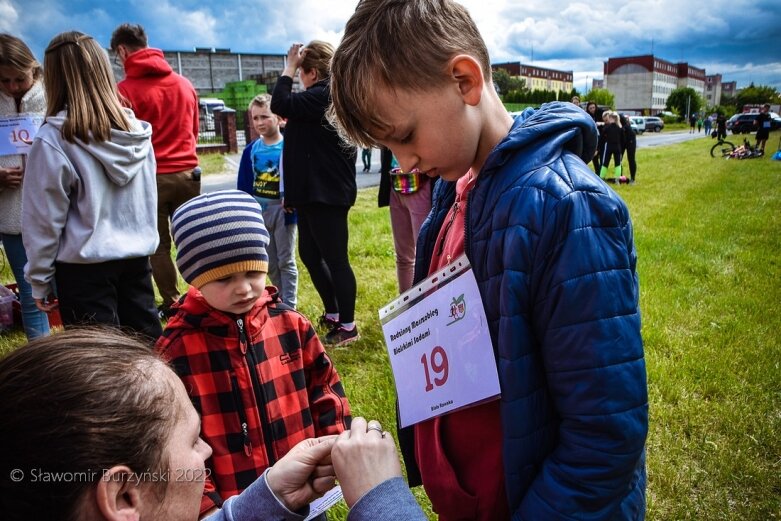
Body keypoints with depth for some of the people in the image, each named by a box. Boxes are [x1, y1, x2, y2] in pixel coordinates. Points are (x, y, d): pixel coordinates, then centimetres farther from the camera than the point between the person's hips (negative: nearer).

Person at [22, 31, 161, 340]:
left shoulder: (54, 139, -13)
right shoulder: (136, 130, 0)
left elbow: (44, 219, -7)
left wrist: (40, 279, 2)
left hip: (85, 267, -4)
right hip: (137, 258, 5)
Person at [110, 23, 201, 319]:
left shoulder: (126, 89, -10)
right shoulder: (184, 84, 7)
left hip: (150, 177, -4)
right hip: (187, 173, 4)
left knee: (158, 245, 9)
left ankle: (171, 305, 13)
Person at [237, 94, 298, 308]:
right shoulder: (251, 150, 3)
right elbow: (243, 185, 6)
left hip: (282, 210, -5)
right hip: (258, 210, 5)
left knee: (286, 261, 4)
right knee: (270, 263, 14)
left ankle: (289, 306, 12)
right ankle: (282, 301, 28)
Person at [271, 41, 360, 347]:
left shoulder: (325, 95, -15)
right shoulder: (326, 95, 17)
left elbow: (280, 105, -20)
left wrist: (290, 65, -10)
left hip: (326, 195, -11)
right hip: (314, 193, 11)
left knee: (335, 259, -2)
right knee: (310, 255, 17)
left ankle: (347, 327, 9)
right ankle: (332, 315, 29)